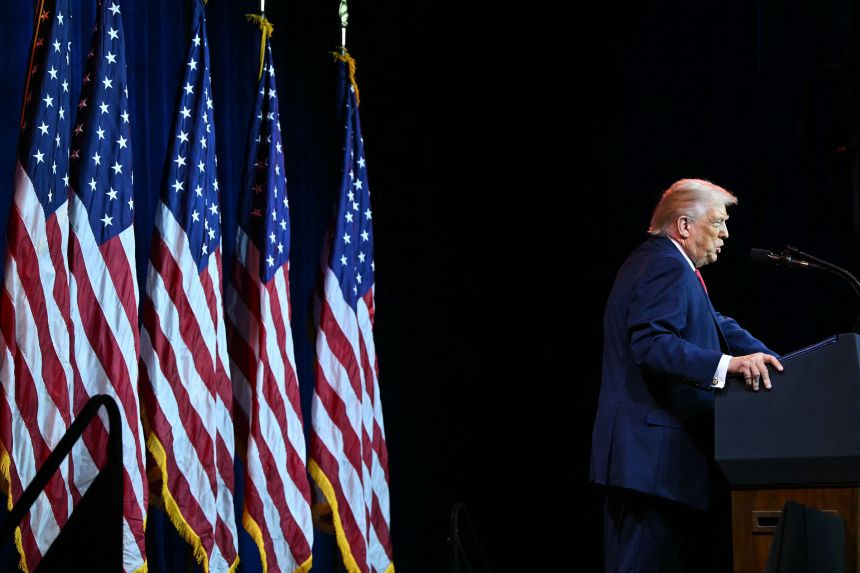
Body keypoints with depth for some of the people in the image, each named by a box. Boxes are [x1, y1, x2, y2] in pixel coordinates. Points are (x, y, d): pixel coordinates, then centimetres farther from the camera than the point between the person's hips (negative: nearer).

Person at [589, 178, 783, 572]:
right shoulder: (668, 268, -13)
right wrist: (728, 365, -34)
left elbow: (717, 326, 22)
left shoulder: (659, 263, 21)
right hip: (653, 453, -11)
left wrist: (772, 362, 12)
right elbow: (651, 343, -27)